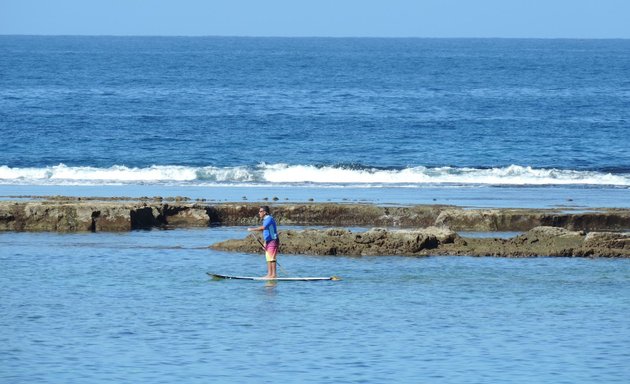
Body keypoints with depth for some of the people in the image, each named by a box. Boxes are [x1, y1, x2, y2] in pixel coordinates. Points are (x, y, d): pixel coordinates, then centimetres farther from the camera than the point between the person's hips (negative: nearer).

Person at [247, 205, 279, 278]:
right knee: (268, 258, 10)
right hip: (268, 242, 10)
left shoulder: (269, 219, -14)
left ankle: (274, 274, -11)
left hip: (273, 241, -10)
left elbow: (263, 228, -29)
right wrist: (265, 242, 21)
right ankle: (269, 274, 12)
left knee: (272, 258, -11)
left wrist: (252, 229, -23)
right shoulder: (265, 220, 17)